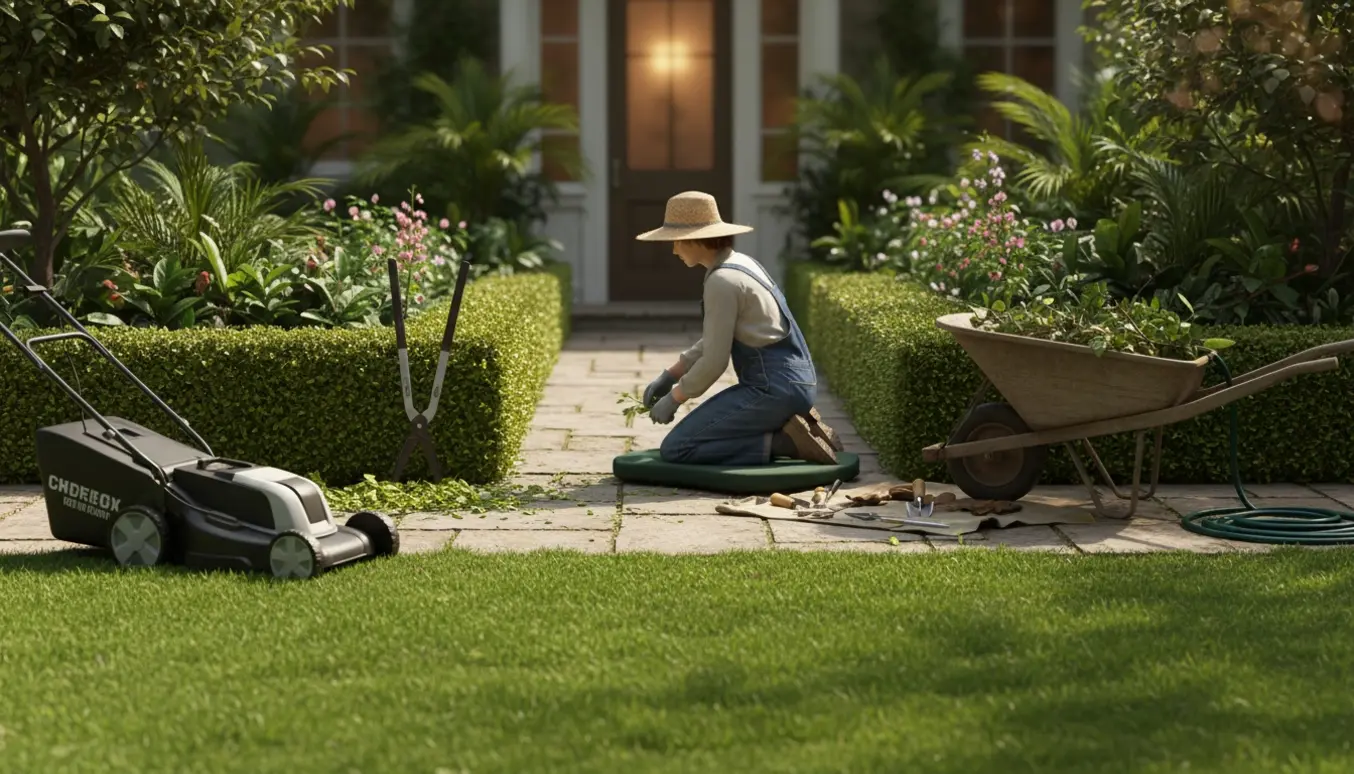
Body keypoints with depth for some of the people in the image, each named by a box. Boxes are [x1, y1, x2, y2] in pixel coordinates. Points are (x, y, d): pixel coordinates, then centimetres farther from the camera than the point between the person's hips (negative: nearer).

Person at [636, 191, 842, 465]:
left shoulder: (722, 281, -17)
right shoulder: (740, 263, 12)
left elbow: (714, 361, -17)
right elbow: (714, 341, 21)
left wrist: (673, 399, -3)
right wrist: (669, 376, 17)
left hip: (773, 389, -10)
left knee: (675, 449, -7)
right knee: (701, 431, 23)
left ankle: (781, 441, -11)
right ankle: (788, 427, 10)